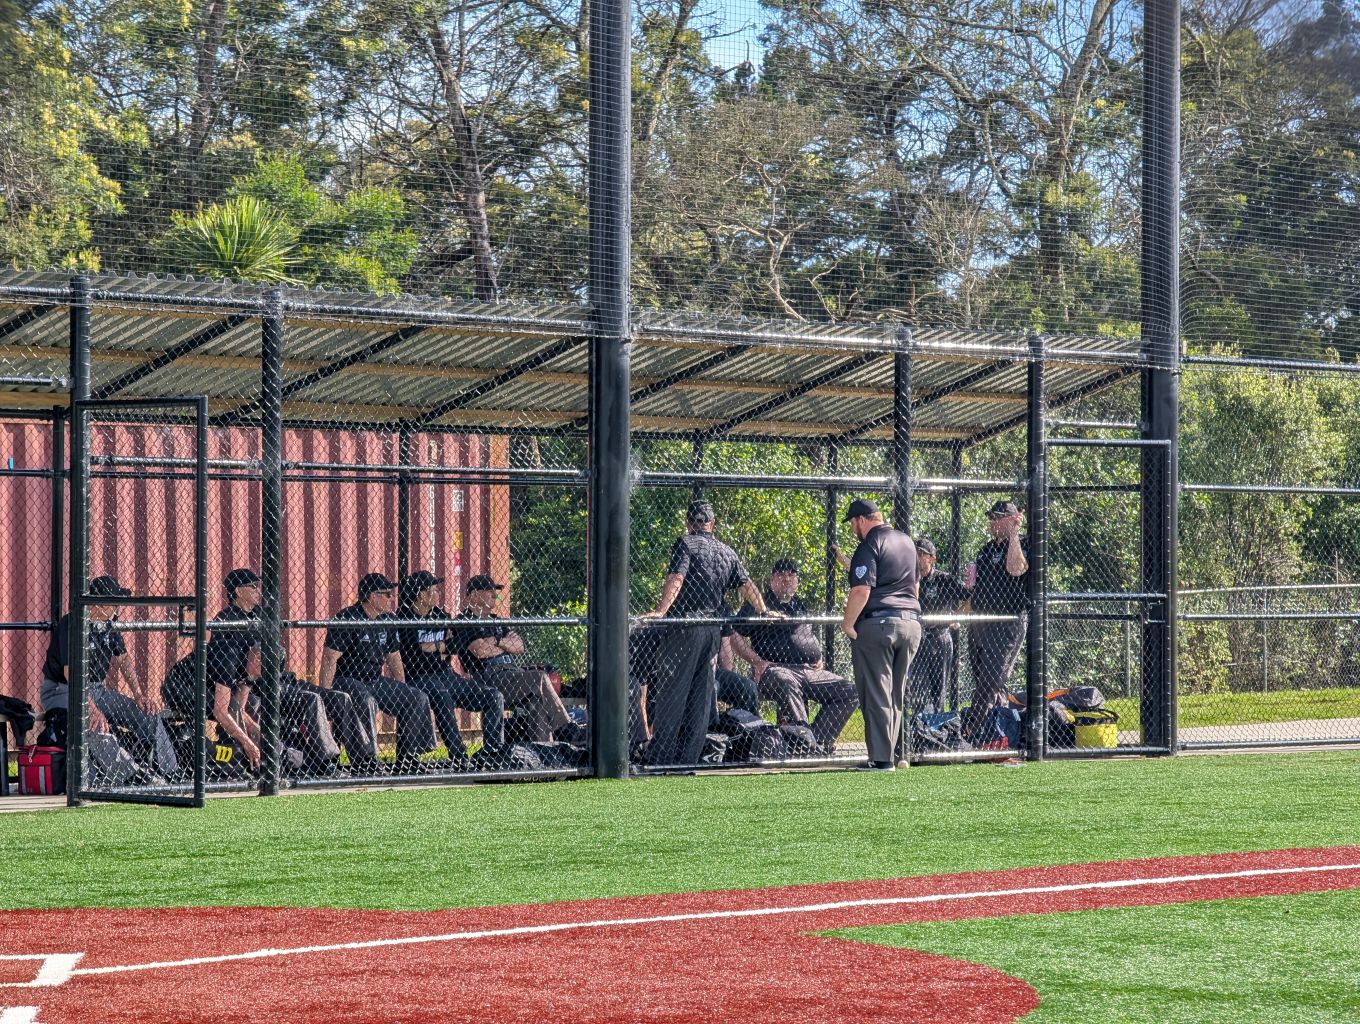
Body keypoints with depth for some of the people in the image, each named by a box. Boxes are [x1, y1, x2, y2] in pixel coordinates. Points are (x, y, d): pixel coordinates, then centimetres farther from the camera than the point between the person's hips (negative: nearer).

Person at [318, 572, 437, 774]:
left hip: (375, 680, 8)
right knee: (366, 702, -38)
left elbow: (394, 659, 19)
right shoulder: (347, 620, -15)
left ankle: (407, 763, 2)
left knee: (418, 699, -1)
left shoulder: (386, 621, 10)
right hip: (346, 680, -8)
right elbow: (329, 659, -19)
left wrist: (401, 693, 14)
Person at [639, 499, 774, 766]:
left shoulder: (686, 543, -2)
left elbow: (676, 578, -15)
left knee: (672, 694, -5)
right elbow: (747, 585, 11)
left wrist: (660, 611, -22)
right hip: (713, 630, 5)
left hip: (685, 626, -5)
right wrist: (763, 612, 17)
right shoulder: (727, 552, 15)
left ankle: (660, 759, -9)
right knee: (701, 695, 8)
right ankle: (689, 758, 7)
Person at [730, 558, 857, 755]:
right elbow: (735, 637, 1)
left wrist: (819, 659, 18)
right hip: (775, 668, -6)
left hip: (810, 671, 6)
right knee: (787, 685, -42)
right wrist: (758, 662, -10)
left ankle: (819, 740, -17)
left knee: (848, 691, -11)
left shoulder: (800, 606, 27)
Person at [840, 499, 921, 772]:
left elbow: (861, 590, -19)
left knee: (876, 695, -4)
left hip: (877, 623, -7)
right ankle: (887, 756, 14)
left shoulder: (869, 546, -10)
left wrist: (847, 624, -11)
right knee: (896, 695, 13)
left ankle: (881, 758, -7)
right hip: (911, 622, 7)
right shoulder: (907, 542, 16)